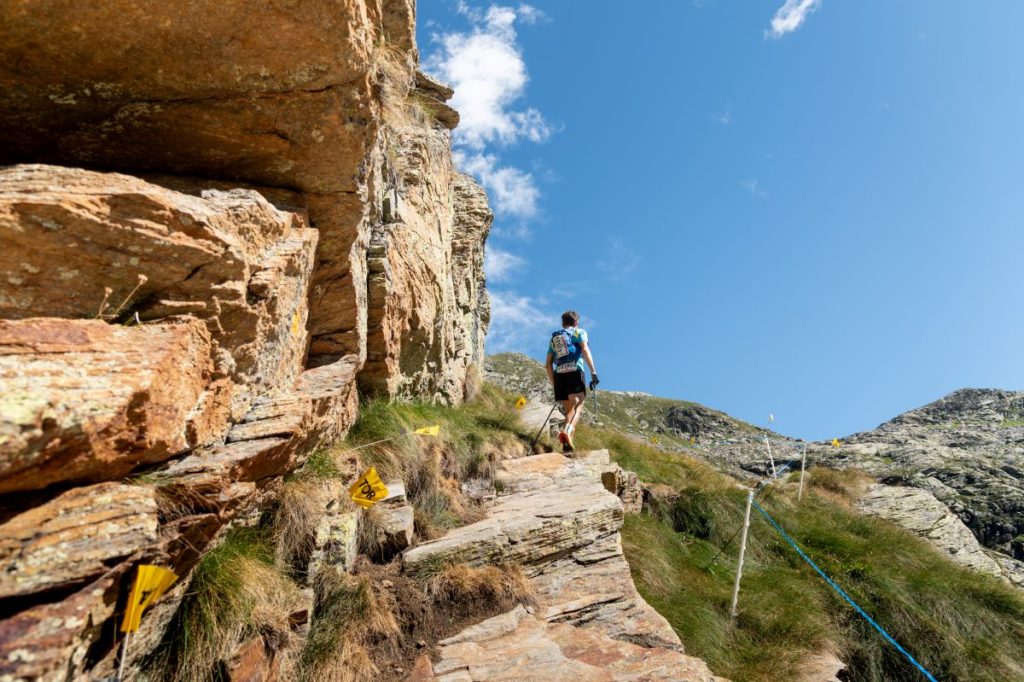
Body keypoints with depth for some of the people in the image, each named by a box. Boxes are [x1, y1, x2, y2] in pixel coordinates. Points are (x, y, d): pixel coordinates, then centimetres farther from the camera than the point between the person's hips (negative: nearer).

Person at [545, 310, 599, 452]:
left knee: (569, 410, 7)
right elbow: (585, 350, -6)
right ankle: (566, 431, -41)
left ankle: (567, 444, -11)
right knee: (578, 406, -14)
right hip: (574, 371, -5)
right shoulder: (579, 332, 16)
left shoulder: (554, 338, 29)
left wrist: (554, 385, 24)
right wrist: (593, 372, -11)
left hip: (559, 374, 5)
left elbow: (548, 364, 22)